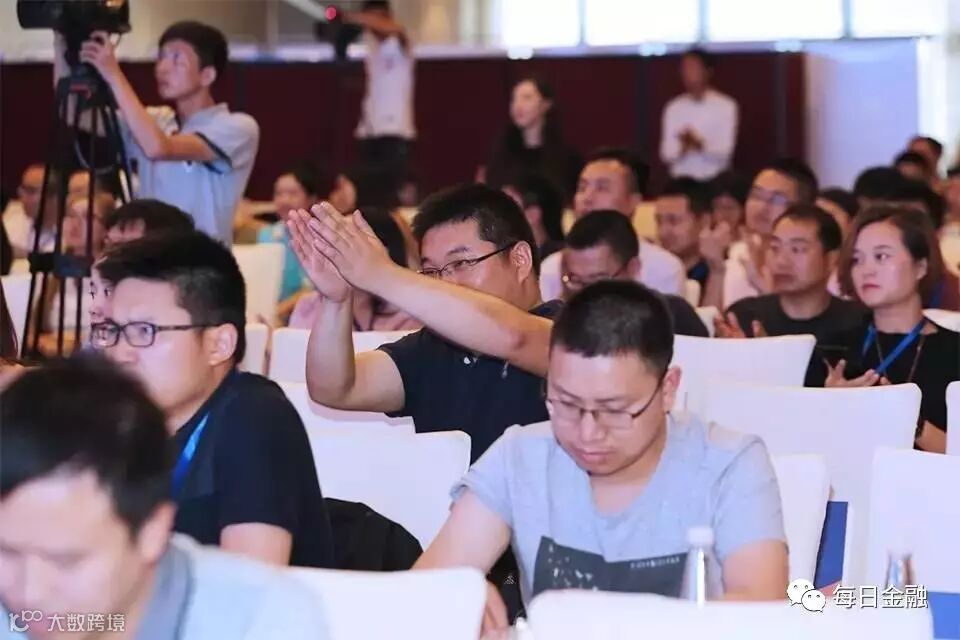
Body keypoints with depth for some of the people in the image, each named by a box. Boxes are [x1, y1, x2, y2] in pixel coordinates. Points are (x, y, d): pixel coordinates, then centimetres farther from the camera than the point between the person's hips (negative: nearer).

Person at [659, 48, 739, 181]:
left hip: (714, 181, -2)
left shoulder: (726, 106, -2)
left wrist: (700, 146, -26)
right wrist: (682, 149, -20)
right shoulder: (673, 108, 6)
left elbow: (725, 152, -7)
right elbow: (666, 155, 2)